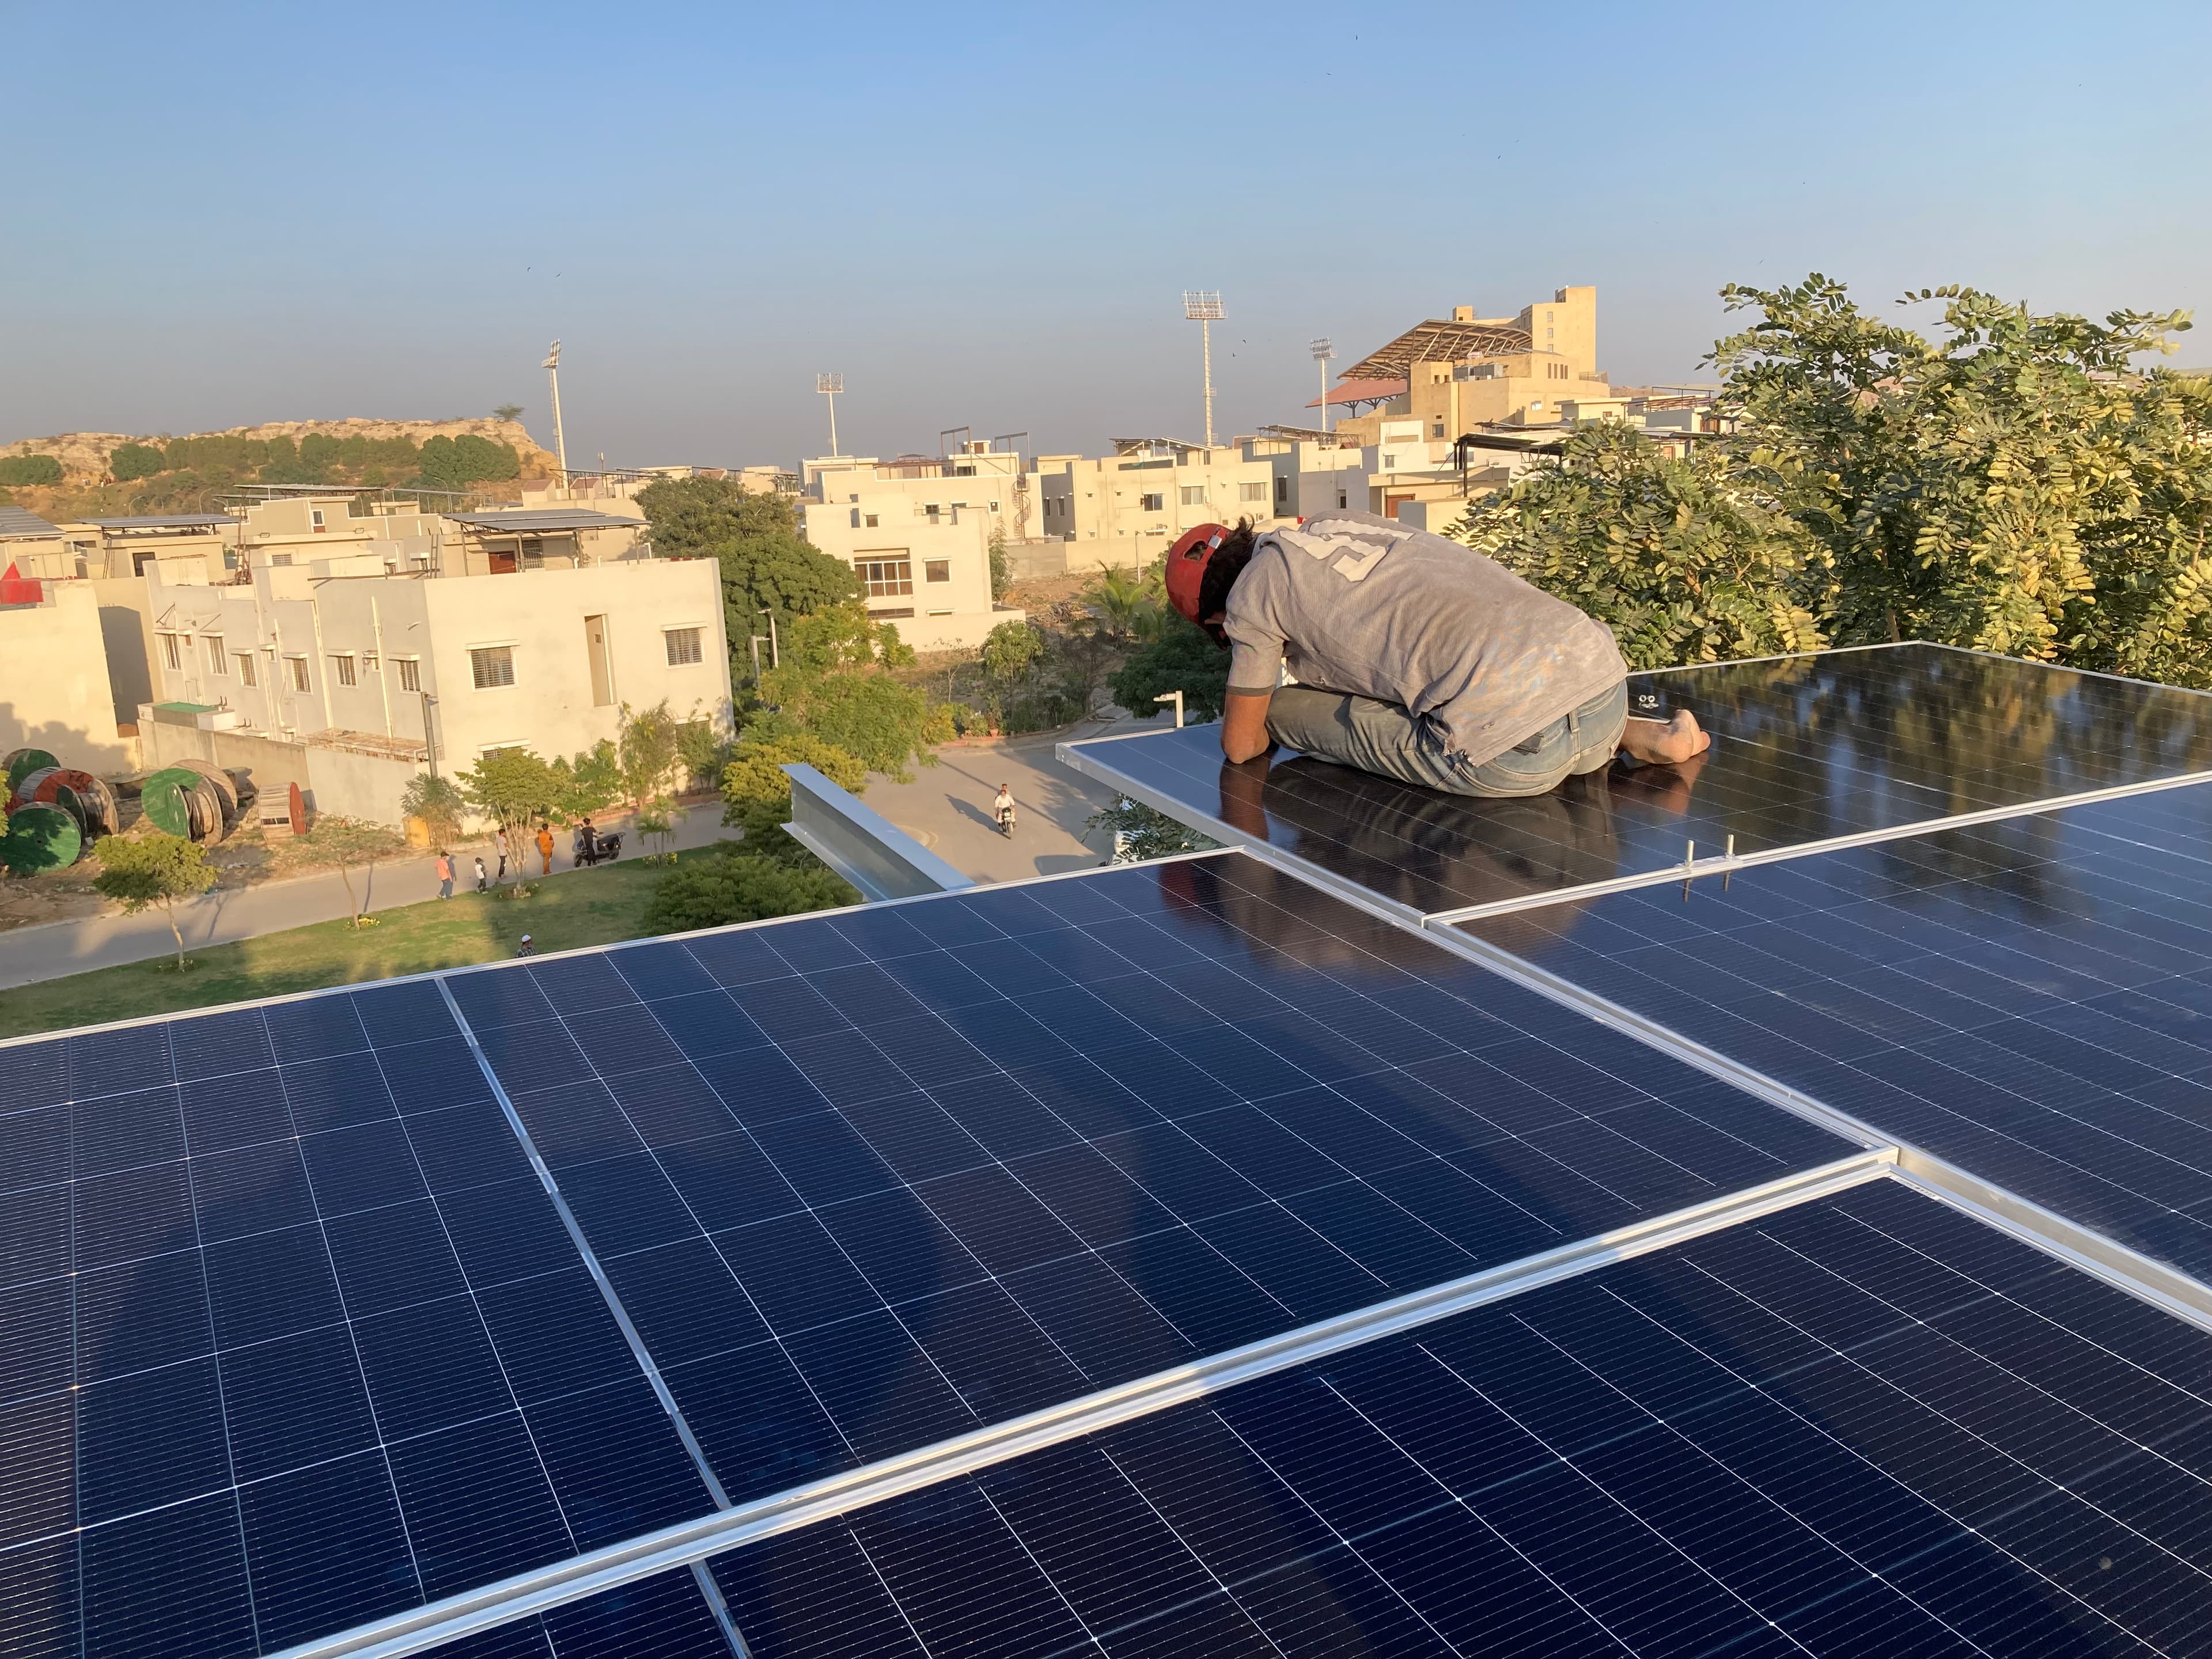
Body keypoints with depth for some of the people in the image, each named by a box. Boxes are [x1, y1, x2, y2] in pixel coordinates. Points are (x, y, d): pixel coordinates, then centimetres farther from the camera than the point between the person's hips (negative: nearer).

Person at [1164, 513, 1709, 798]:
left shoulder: (1252, 594, 6)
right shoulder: (1344, 522, 26)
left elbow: (1241, 746, 17)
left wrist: (1270, 720, 39)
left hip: (1516, 747, -8)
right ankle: (1634, 737, 12)